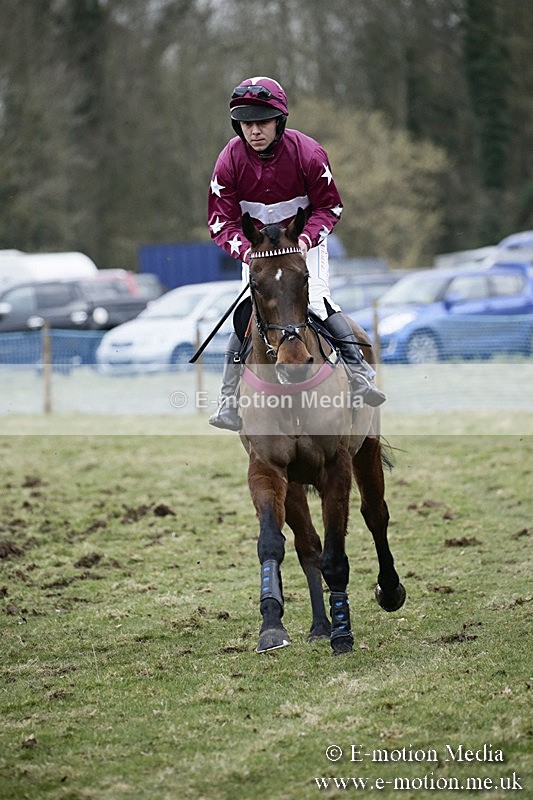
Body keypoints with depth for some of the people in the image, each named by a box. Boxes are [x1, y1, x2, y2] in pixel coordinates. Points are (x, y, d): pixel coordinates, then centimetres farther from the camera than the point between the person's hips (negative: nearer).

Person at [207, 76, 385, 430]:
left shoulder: (308, 153, -22)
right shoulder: (230, 161, -19)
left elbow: (329, 208, -12)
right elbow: (222, 222, -15)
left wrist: (306, 238, -30)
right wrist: (248, 251, -33)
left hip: (305, 239, -1)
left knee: (318, 302, -18)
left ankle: (359, 372, -10)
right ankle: (229, 398, -3)